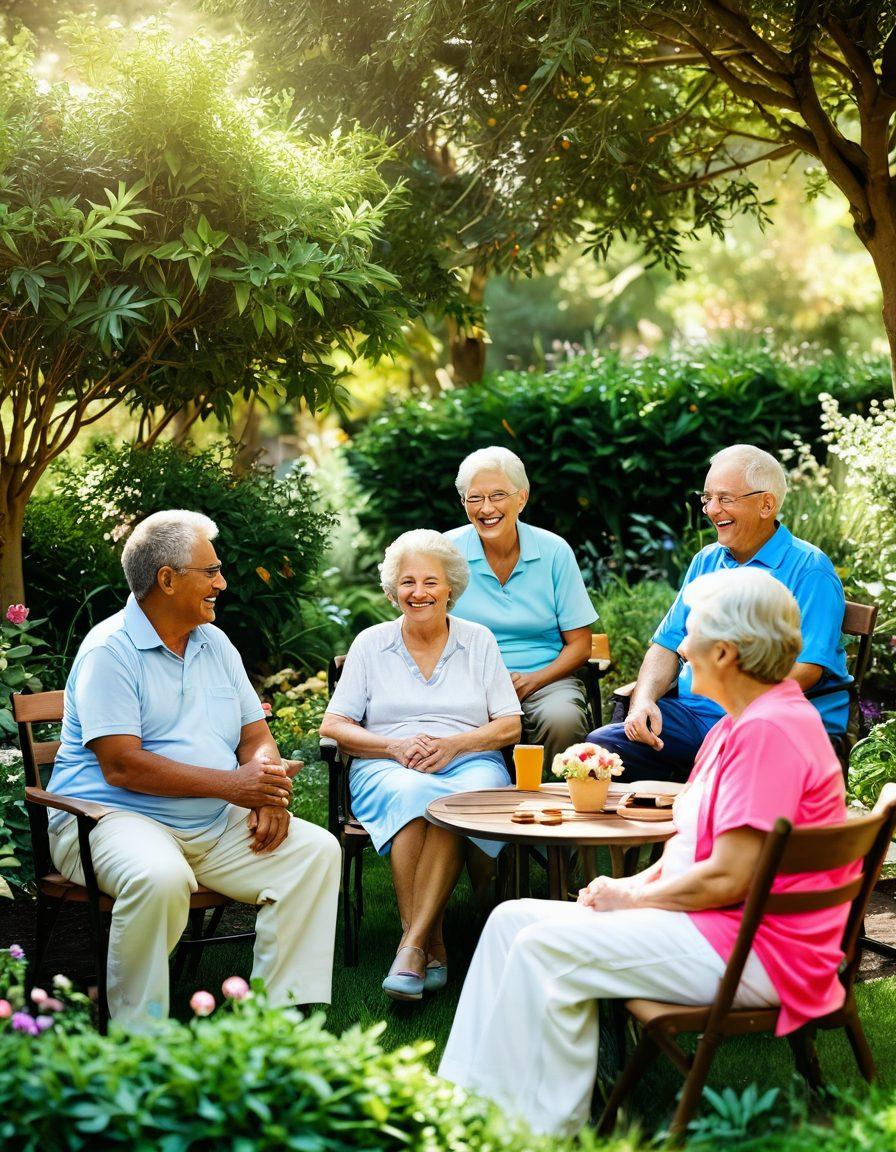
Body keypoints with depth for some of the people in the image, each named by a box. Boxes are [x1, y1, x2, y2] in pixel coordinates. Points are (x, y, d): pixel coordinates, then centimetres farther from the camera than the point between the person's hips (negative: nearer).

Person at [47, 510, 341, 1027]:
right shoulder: (110, 650, -10)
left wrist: (269, 792, -9)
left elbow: (256, 737, 15)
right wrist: (232, 784, -21)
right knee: (160, 877, -38)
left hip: (215, 825, 7)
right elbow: (121, 766, -19)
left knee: (317, 850, -10)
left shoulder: (215, 645, 15)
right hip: (112, 817, -7)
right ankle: (138, 1038, -21)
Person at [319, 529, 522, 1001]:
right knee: (410, 793, -38)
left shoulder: (479, 641, 14)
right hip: (389, 767, 0)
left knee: (465, 798, -38)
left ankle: (412, 944, -39)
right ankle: (432, 945, -37)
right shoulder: (370, 644, 13)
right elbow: (333, 726, 7)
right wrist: (396, 746, -10)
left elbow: (509, 727, 9)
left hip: (470, 762, 0)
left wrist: (453, 744, -10)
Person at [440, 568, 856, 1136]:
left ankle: (542, 1130, -6)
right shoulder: (742, 722, 14)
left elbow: (728, 877, -23)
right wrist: (640, 882, 1)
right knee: (513, 919, 3)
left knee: (546, 949, -19)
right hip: (717, 922, 11)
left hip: (754, 951, -11)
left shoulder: (769, 731, -20)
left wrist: (632, 898, -9)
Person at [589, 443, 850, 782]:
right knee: (601, 745, -18)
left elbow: (806, 670, -13)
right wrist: (643, 700, -2)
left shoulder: (809, 569, -3)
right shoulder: (706, 561, 20)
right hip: (693, 713, 6)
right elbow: (667, 644, 19)